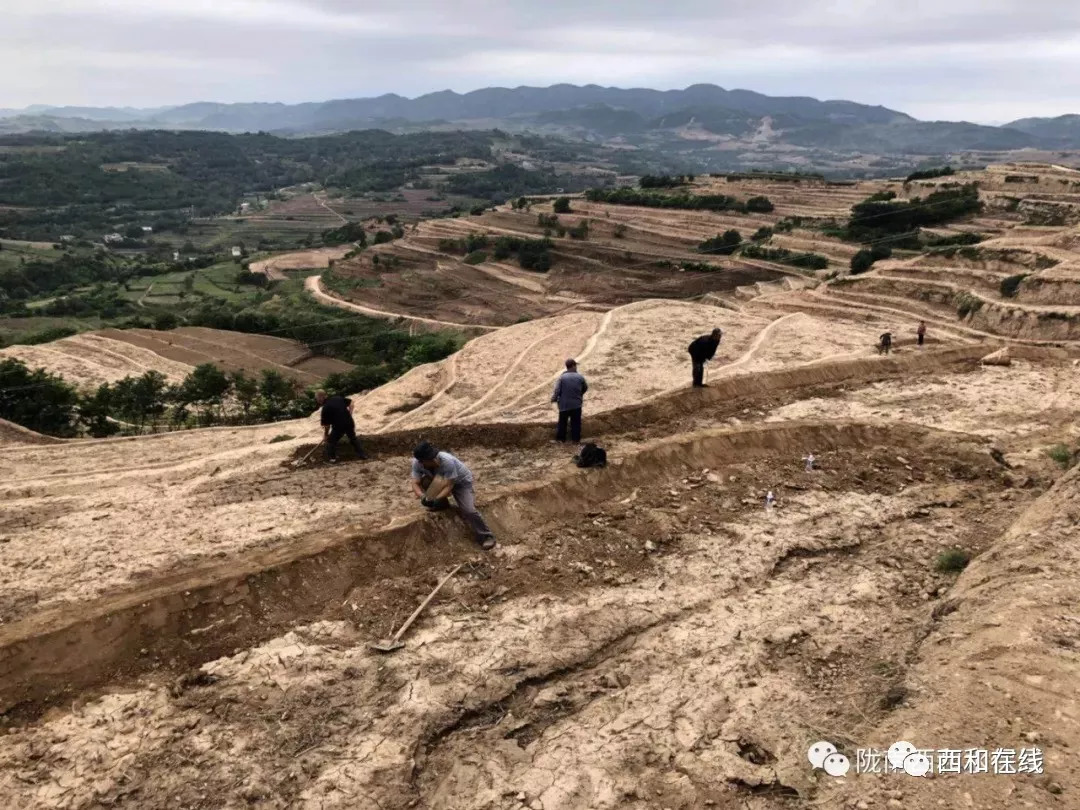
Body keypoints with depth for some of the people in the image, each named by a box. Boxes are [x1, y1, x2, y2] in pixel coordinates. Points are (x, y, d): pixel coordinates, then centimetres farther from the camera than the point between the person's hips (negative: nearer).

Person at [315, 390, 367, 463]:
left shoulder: (325, 408, -8)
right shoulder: (338, 398, 5)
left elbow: (326, 425, -3)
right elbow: (351, 402, 13)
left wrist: (325, 435, 12)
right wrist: (349, 415, 15)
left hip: (338, 426, -5)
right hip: (349, 422, 5)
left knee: (331, 441, 17)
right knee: (353, 438, 26)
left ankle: (332, 458, 19)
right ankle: (361, 454, 31)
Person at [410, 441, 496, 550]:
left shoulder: (447, 461, -39)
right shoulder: (417, 463, -26)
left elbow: (449, 486, -35)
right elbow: (415, 484, -24)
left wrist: (436, 499, -47)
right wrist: (423, 496, -43)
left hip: (461, 481, -5)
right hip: (442, 479, 5)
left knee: (469, 510, -22)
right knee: (424, 482, -21)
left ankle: (486, 537, -6)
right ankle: (441, 504, 6)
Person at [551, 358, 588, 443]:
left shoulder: (561, 377, -11)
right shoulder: (580, 377, -5)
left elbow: (557, 390, -13)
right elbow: (585, 388, 11)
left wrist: (553, 399, 5)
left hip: (564, 404, 0)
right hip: (576, 405, 0)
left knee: (562, 422, 14)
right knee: (576, 422, 11)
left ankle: (560, 438, 22)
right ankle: (575, 439, 16)